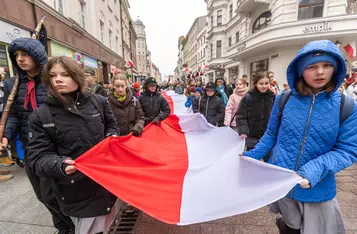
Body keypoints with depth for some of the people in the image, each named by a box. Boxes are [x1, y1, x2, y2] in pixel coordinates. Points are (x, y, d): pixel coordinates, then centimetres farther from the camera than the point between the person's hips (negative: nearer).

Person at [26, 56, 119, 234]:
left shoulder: (98, 102, -2)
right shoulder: (40, 116, -7)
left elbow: (111, 126, 14)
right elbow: (38, 157, -8)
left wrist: (112, 137, -6)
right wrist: (60, 165, -28)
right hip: (76, 191, -2)